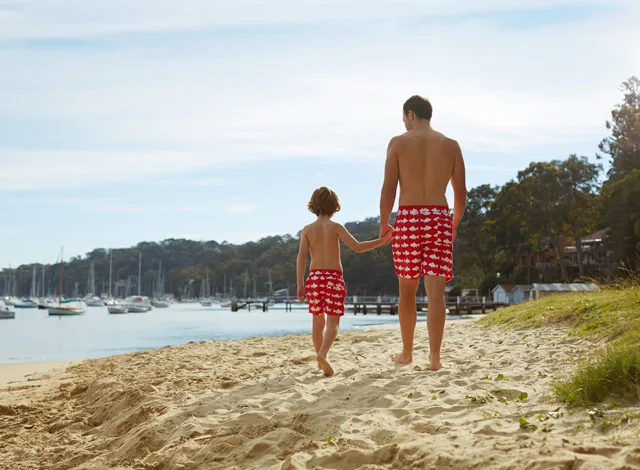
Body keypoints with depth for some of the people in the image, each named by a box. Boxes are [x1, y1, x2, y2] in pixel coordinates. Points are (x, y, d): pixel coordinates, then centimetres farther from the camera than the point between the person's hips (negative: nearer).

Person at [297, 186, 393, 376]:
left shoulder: (307, 229, 5)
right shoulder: (335, 227, -1)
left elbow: (301, 256, -3)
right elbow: (357, 247, -9)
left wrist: (300, 284, -3)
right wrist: (381, 241, -1)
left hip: (314, 277, 3)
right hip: (333, 277, -3)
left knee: (318, 320, 16)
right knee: (333, 321, -4)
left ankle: (320, 359, 26)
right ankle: (322, 354, -28)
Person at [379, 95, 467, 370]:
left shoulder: (398, 143, 1)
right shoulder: (451, 145, 7)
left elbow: (388, 189, -5)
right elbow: (461, 192, 7)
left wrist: (383, 223, 7)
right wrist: (454, 224, 21)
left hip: (408, 219, -1)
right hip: (439, 219, 1)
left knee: (407, 290, 12)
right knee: (436, 292, -1)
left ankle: (407, 353, 22)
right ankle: (435, 357, -7)